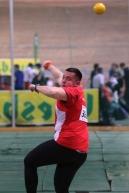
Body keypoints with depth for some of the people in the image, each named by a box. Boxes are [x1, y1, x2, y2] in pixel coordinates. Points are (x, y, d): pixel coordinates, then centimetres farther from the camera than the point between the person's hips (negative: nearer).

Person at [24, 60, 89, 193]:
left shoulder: (73, 91, -8)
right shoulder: (77, 92, 18)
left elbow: (54, 92, -32)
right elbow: (58, 77, 38)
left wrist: (36, 87, -15)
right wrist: (49, 66, 55)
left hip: (65, 145, -9)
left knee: (29, 161, 9)